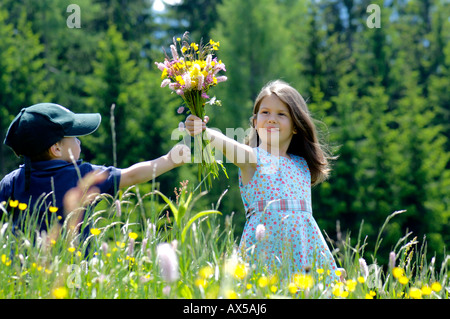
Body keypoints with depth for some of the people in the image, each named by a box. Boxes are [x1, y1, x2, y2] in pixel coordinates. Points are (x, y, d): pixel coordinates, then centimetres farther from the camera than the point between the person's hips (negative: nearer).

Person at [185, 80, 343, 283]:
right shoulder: (252, 158, 0)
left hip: (303, 246, 4)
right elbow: (226, 144, -22)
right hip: (264, 249, -4)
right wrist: (203, 131, -41)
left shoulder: (303, 165, 15)